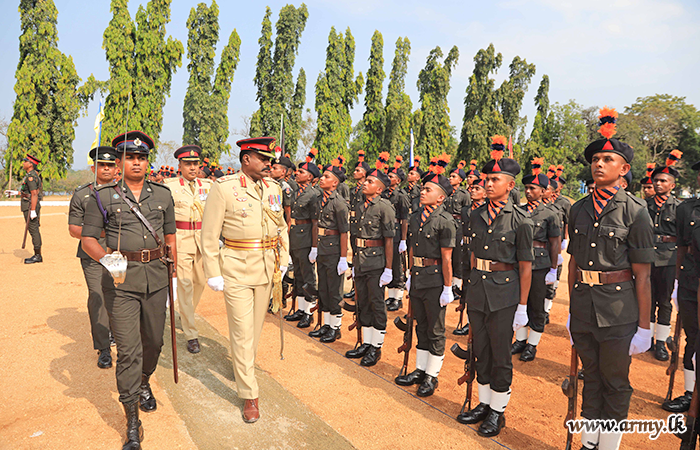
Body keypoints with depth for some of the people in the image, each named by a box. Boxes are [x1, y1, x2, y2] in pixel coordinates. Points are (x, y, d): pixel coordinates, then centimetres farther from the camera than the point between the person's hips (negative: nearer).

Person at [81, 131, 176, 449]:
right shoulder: (104, 197, 1)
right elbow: (87, 238, 1)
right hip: (121, 279, -3)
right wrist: (105, 258, -19)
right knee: (128, 349, -3)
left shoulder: (163, 195, 8)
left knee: (153, 340, 15)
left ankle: (143, 384, 46)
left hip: (156, 277, 3)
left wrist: (174, 273, 13)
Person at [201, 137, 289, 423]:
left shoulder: (273, 188, 6)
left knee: (256, 325, 17)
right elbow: (209, 235, -8)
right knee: (242, 332, -1)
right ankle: (250, 395, 10)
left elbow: (281, 226, 16)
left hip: (267, 267, 5)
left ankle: (243, 367, 43)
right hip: (237, 269, -5)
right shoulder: (223, 187, -10)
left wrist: (283, 260, 12)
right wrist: (213, 273, -10)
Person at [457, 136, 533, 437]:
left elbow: (525, 266, -8)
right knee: (481, 351, 15)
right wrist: (472, 290, 14)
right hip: (477, 291, 5)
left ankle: (497, 411, 24)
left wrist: (522, 307, -8)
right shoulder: (476, 216, 6)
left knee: (500, 355, 7)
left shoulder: (520, 220, -9)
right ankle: (484, 403, 32)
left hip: (504, 293, -5)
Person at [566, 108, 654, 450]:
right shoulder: (579, 210, 6)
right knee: (591, 376, 18)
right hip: (583, 304, 5)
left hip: (618, 311, -4)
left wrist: (644, 326, -10)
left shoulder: (635, 211, -8)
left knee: (615, 382, 10)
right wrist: (571, 309, 12)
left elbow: (642, 275, -9)